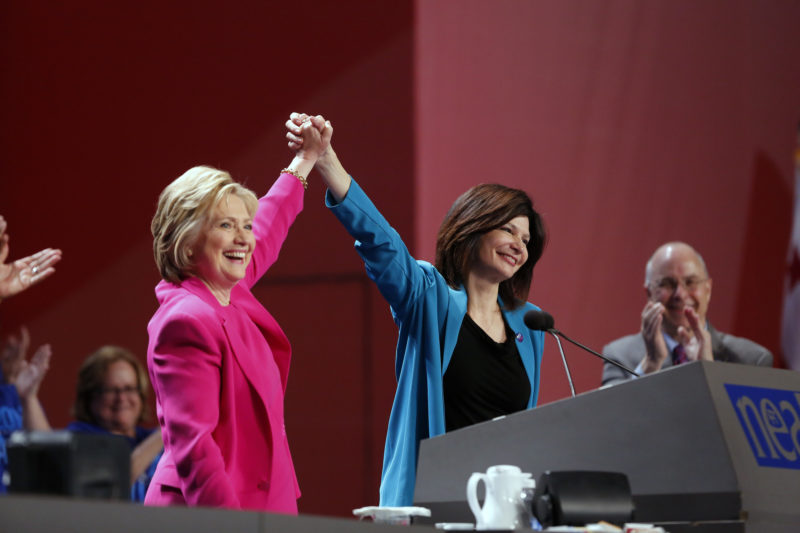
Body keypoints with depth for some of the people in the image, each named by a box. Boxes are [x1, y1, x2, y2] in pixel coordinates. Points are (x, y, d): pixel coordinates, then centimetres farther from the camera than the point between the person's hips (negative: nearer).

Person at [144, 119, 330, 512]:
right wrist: (232, 525, -30)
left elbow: (266, 234, 33)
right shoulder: (186, 321, -17)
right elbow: (191, 444, -23)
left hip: (254, 506, 9)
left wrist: (306, 158, 43)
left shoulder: (231, 294, 11)